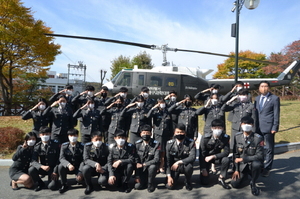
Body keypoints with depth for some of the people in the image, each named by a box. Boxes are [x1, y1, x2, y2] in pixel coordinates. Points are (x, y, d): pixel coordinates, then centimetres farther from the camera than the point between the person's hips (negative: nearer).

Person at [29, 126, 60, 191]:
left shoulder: (55, 144, -9)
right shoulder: (37, 146, -5)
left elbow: (59, 159, -6)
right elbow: (33, 161, -12)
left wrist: (55, 172, -14)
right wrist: (42, 166, -31)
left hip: (53, 169, -3)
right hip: (42, 168, 3)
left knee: (52, 186, -23)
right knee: (31, 170, -27)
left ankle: (54, 179, 15)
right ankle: (40, 183, 1)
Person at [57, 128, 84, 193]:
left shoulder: (82, 146, -10)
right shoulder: (64, 146, -6)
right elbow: (61, 158, -15)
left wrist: (80, 173, -26)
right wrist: (68, 165, -36)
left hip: (78, 168, -1)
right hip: (68, 167, 1)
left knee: (79, 179, -28)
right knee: (60, 166, -30)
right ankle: (64, 185, -8)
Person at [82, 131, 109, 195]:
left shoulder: (106, 147, -7)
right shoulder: (87, 146, -8)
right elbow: (86, 160, -16)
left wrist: (103, 169, -25)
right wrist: (96, 164, -34)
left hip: (102, 169, -1)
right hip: (91, 167, 1)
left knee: (102, 181, -30)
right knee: (85, 168, -33)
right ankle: (89, 186, -5)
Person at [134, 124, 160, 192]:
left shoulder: (156, 144, -15)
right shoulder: (137, 144, -8)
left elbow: (156, 159, -20)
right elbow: (135, 159, -5)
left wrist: (143, 164, -25)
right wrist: (137, 176, -8)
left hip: (151, 165, -2)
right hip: (141, 169, 2)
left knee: (152, 167, -35)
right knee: (137, 186, -13)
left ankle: (150, 184, -7)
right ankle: (144, 180, 22)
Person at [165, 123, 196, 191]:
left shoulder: (191, 142, -15)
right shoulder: (170, 144, -11)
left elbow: (192, 157, -24)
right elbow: (168, 161, -8)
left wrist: (179, 162, -31)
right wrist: (169, 176, -13)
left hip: (185, 164, -1)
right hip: (174, 166, 1)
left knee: (189, 166, -37)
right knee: (170, 186, -15)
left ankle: (188, 182, -3)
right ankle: (176, 176, 20)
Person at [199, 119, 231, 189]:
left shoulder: (225, 137, -18)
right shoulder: (205, 138, -23)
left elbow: (226, 152, -18)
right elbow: (202, 154, -17)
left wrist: (213, 156, -30)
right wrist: (203, 169, -17)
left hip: (216, 157, 2)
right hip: (206, 158, -2)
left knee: (226, 160, -32)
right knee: (204, 182, -9)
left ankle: (221, 179, -10)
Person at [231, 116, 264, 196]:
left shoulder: (258, 138, -17)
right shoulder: (237, 136, -6)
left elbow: (259, 156, -20)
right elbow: (235, 154, 1)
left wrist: (243, 159, -21)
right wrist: (236, 169, -2)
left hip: (253, 163, -3)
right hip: (242, 165, 3)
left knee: (256, 164, -38)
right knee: (234, 184, -10)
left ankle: (253, 183, -9)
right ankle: (245, 175, 24)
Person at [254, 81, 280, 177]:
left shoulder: (275, 98, -3)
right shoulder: (257, 98, 13)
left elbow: (276, 114, -6)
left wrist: (275, 127, -11)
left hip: (268, 127, -5)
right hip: (257, 127, 5)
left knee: (269, 148, 5)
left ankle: (267, 168, 16)